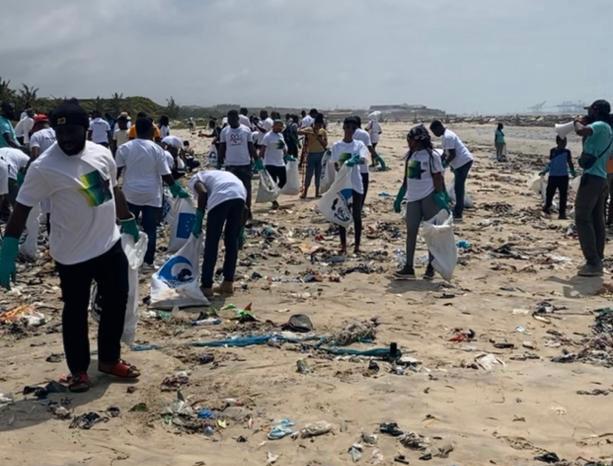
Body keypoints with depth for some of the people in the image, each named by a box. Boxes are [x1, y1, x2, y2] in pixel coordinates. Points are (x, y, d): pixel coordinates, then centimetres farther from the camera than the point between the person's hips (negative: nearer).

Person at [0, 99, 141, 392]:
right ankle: (79, 370, 27)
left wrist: (128, 221, 24)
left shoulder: (102, 154, -1)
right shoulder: (44, 167, -18)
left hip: (110, 244, 6)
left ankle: (109, 359, 34)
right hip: (73, 255, -5)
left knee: (116, 303, 15)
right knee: (75, 312, 8)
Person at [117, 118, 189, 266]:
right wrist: (176, 187, 7)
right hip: (152, 196, -1)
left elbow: (116, 172, -2)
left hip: (131, 194, 2)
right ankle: (148, 261, 9)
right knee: (150, 229, 5)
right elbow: (165, 175, -7)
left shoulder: (124, 148, -2)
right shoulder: (157, 149, -6)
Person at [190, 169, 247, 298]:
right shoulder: (217, 174, 42)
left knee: (211, 243, 6)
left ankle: (206, 287, 10)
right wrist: (239, 229, 34)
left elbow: (203, 193, 0)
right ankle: (228, 284, 23)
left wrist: (198, 222, 4)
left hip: (220, 197, -5)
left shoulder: (195, 179, 25)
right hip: (240, 195, 5)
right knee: (232, 241, 18)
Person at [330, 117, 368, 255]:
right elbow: (335, 164, -3)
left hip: (356, 184, 0)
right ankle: (343, 246, 14)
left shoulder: (359, 144, 0)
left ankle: (357, 245, 13)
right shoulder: (336, 145, 0)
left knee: (357, 216, 5)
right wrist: (340, 166, -26)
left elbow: (364, 160, -17)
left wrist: (356, 161, -39)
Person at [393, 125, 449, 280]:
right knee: (411, 231, 3)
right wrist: (399, 198, 16)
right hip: (413, 197, 6)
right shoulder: (409, 155, 10)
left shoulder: (432, 155, -8)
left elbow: (438, 178, -8)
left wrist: (440, 197, -14)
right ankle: (409, 267, 5)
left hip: (429, 197, -6)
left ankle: (431, 267, 12)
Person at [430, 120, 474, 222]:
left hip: (463, 162, -11)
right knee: (459, 186, 21)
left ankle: (458, 215, -7)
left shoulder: (447, 137, -19)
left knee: (458, 187, -9)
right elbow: (445, 152, 20)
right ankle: (459, 209, 34)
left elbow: (452, 155, -23)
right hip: (464, 161, 11)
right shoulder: (445, 135, 14)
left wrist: (444, 164, -14)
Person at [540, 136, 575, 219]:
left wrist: (573, 173, -4)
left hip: (563, 176, -1)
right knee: (549, 193, 6)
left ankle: (562, 213, 5)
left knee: (563, 195, -1)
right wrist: (544, 171, 9)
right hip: (552, 176, 1)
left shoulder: (567, 152, 0)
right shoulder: (553, 151, 4)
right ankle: (547, 207, 30)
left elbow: (570, 163, 5)